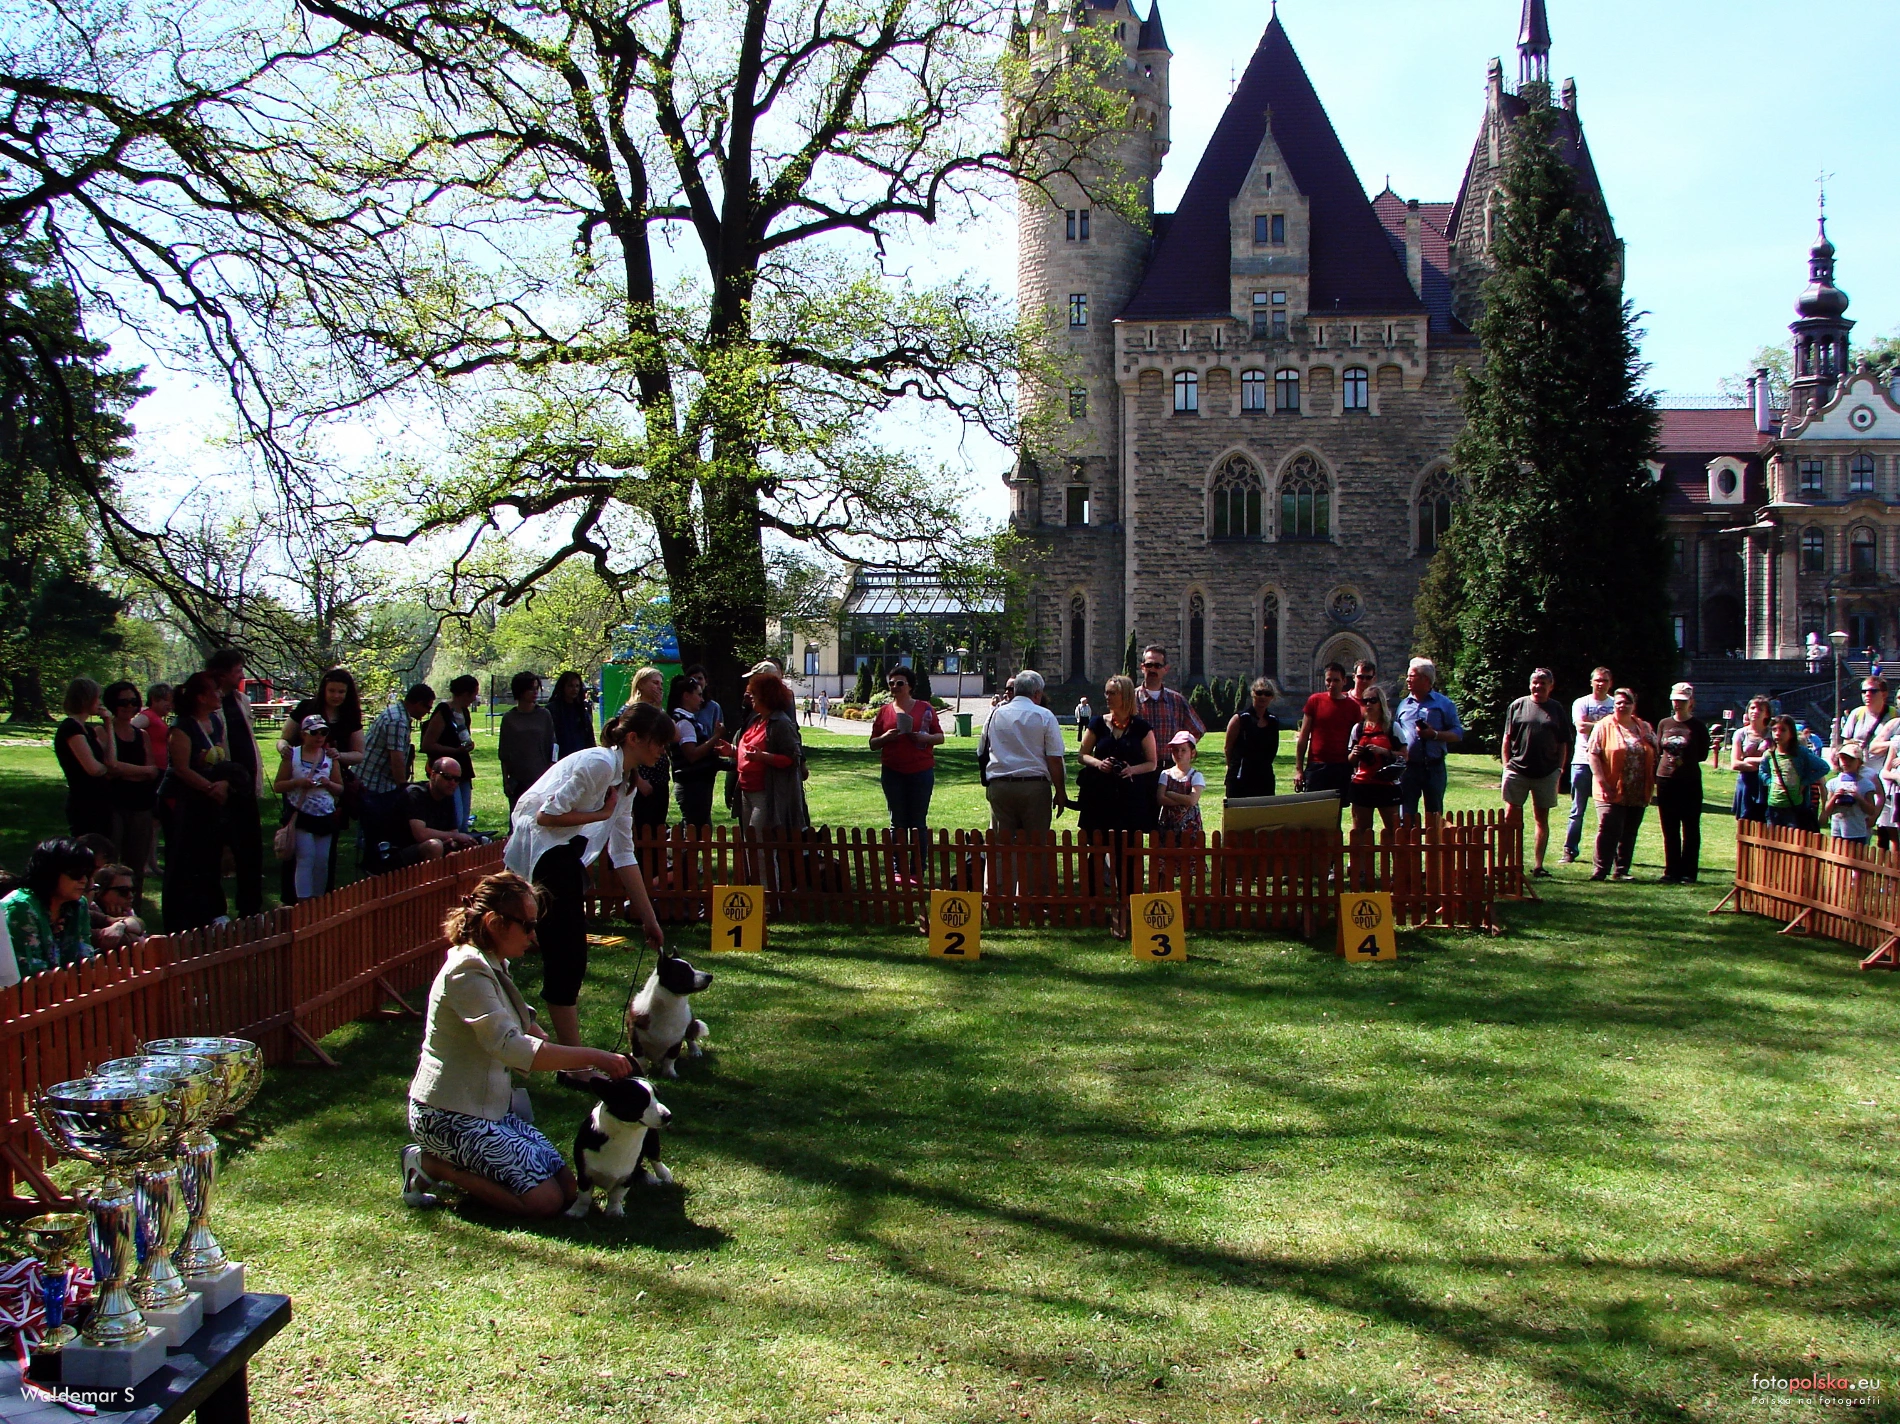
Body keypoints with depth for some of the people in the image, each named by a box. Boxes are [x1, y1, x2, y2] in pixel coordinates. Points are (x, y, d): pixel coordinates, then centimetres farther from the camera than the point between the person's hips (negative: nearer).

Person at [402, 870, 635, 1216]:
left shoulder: (494, 967, 11)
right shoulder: (467, 973, -21)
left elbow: (523, 1026, 22)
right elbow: (511, 1047, -33)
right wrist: (592, 1057, -33)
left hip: (491, 1109, 10)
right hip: (451, 1117, -10)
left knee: (567, 1188, 0)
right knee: (545, 1199, -16)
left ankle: (442, 1161, 11)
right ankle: (432, 1164, -2)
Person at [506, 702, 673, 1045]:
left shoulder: (624, 783, 13)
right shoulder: (599, 763, -16)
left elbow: (623, 856, 16)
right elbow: (548, 815, -22)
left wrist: (650, 920, 15)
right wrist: (601, 815, -10)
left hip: (562, 854, 10)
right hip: (541, 857, -10)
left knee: (569, 957, 12)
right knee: (566, 955, -8)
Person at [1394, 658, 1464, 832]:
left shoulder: (1443, 703, 3)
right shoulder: (1403, 704, 13)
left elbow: (1458, 734, -1)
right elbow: (1395, 735, 18)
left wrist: (1434, 734, -16)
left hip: (1434, 767, -2)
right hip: (1408, 767, 2)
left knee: (1434, 816, 5)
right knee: (1406, 814, 0)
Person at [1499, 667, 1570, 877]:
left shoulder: (1557, 709, 6)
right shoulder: (1518, 705, 4)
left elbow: (1563, 744, 9)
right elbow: (1507, 739, 7)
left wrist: (1559, 769, 2)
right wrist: (1506, 765, 1)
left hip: (1546, 773, 1)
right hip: (1517, 770, -1)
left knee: (1542, 819, 7)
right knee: (1512, 817, 0)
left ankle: (1538, 865, 10)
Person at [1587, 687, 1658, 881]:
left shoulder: (1645, 728, 12)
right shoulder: (1604, 727, -1)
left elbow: (1654, 757, 15)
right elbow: (1593, 754, -7)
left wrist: (1653, 785, 6)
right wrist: (1601, 781, -15)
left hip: (1638, 794, 4)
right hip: (1612, 792, -4)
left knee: (1629, 834, 9)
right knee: (1609, 831, -11)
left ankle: (1621, 870, 17)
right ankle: (1600, 870, -7)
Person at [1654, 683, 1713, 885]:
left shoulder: (1698, 726, 0)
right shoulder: (1664, 724, 10)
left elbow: (1702, 755, -2)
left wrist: (1684, 758, -18)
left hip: (1690, 782, -3)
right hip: (1666, 781, 3)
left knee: (1690, 830, 2)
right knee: (1669, 830, 7)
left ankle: (1688, 873, 6)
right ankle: (1671, 871, 13)